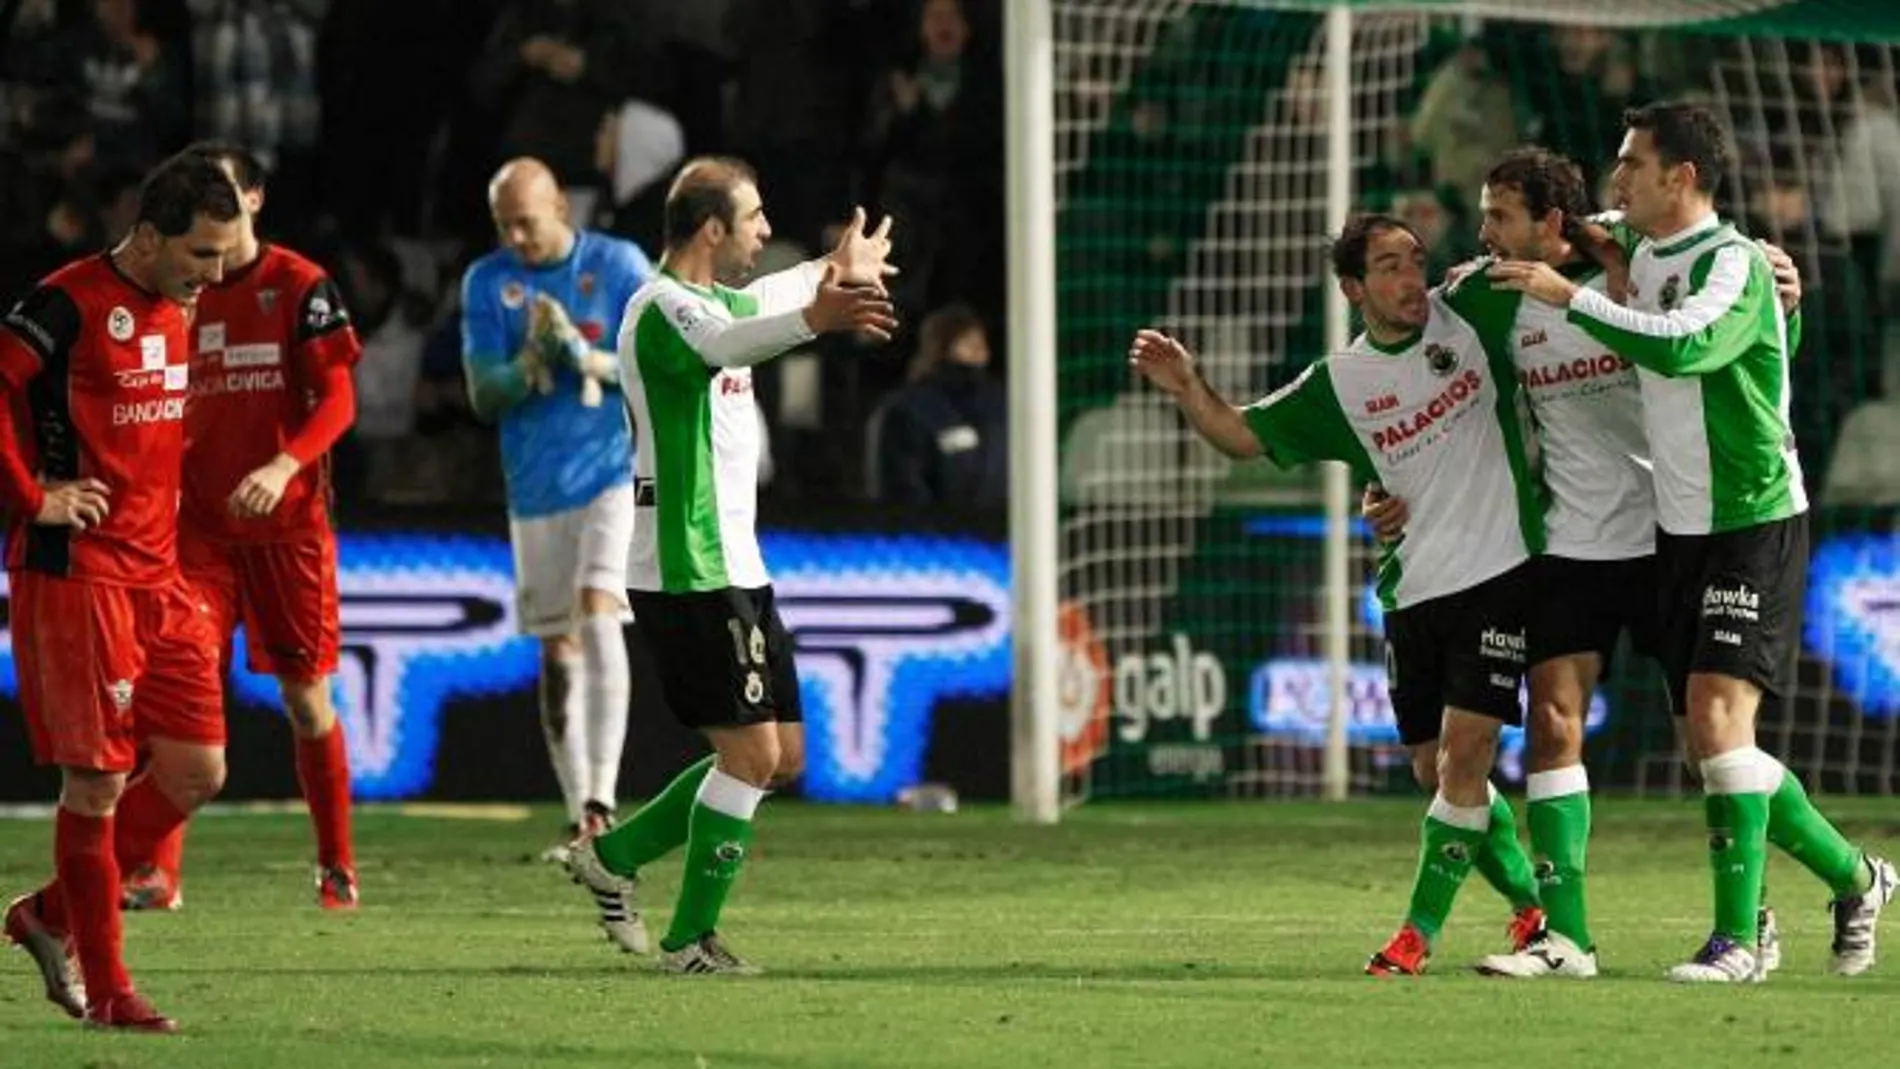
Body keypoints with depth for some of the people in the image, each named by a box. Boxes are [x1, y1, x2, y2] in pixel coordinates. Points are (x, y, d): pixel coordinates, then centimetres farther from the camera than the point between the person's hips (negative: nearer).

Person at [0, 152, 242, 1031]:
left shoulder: (177, 309, 12)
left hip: (157, 574, 8)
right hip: (76, 572, -8)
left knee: (196, 772, 5)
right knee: (97, 781, -4)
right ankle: (103, 990, 6)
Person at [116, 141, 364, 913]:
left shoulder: (300, 286, -4)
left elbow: (337, 400, -9)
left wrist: (283, 468, -25)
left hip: (289, 524, -2)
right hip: (200, 524, 2)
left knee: (306, 696, 5)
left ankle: (337, 867, 20)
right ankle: (159, 871, -11)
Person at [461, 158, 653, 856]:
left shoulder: (618, 266, -2)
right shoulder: (487, 282, 4)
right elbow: (483, 396, 0)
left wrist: (585, 357, -18)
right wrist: (531, 360, -20)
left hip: (613, 468, -3)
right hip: (537, 485, 3)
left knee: (597, 613, -21)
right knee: (556, 648, 6)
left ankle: (602, 799, -25)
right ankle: (579, 816, 13)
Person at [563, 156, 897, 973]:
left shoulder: (708, 299, 17)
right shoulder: (663, 308, -15)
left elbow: (756, 302, 43)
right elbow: (724, 344, -39)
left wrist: (837, 271, 58)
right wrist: (813, 318, -57)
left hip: (732, 566, 10)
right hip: (691, 572, -10)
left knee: (782, 758, 11)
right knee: (753, 752, -11)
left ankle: (613, 857, 20)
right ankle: (690, 941, -4)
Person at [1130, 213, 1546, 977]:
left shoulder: (1469, 319, 0)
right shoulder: (1337, 386, 6)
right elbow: (1242, 434, 9)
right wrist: (1187, 389, -8)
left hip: (1498, 575, -4)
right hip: (1412, 592, 4)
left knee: (1463, 756, -12)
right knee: (1435, 771, 8)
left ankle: (1419, 934, -5)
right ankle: (1535, 908, 26)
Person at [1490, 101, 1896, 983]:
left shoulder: (1734, 263, -16)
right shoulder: (1644, 257, 9)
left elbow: (1681, 346, -35)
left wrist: (1570, 297, -28)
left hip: (1755, 522, -9)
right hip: (1679, 528, 9)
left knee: (1717, 710, -19)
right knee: (1713, 742, 8)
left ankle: (1737, 937, -17)